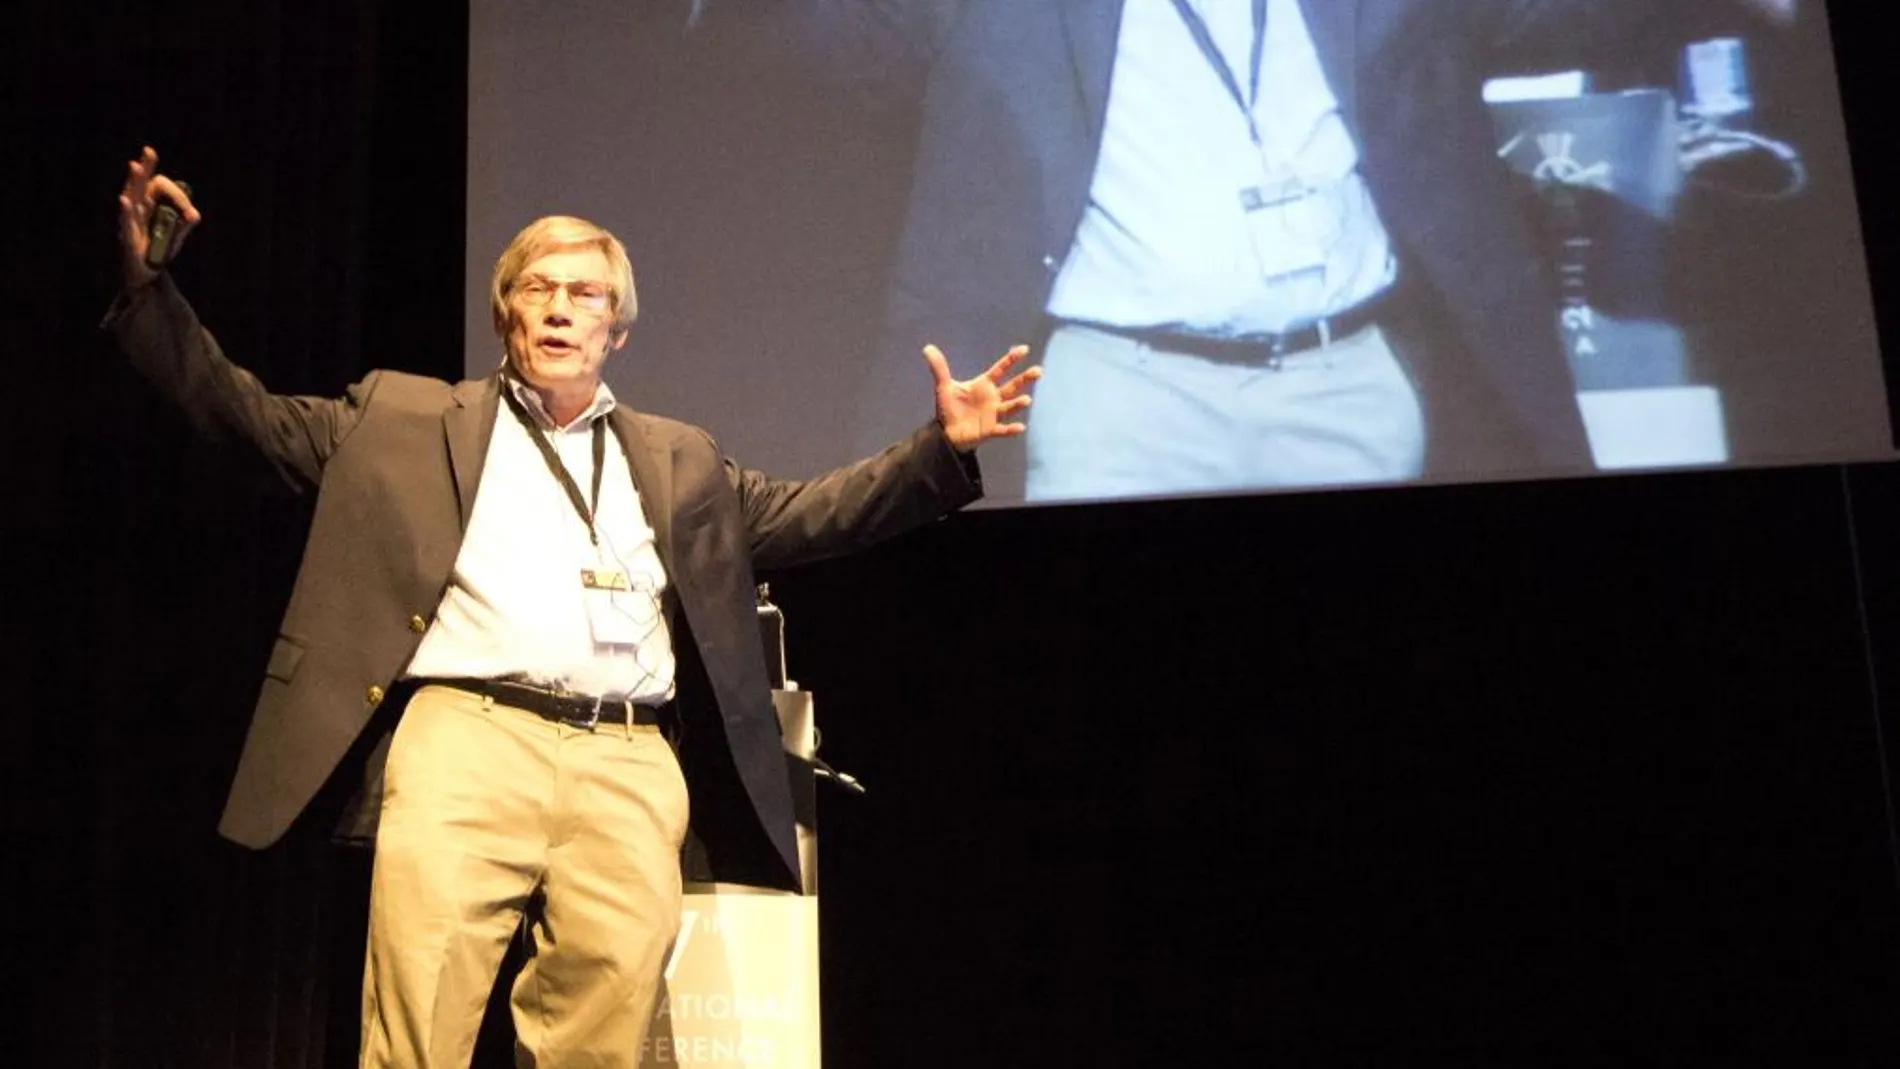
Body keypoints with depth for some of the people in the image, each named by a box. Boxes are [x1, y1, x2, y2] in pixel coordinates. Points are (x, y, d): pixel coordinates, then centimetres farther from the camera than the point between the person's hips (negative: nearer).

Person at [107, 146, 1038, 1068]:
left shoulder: (675, 458, 26)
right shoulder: (411, 419, 19)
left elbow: (805, 515, 24)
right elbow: (248, 416, 18)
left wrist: (943, 448, 11)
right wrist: (148, 283, 6)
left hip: (630, 763, 2)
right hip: (467, 739, -2)